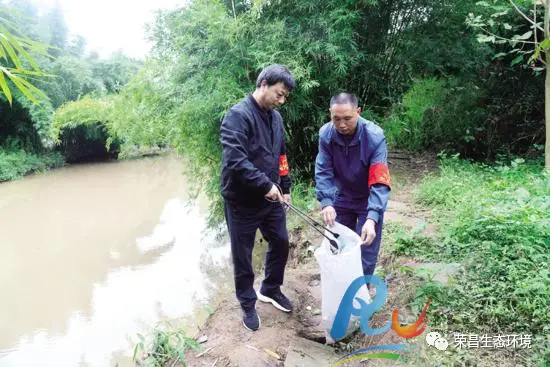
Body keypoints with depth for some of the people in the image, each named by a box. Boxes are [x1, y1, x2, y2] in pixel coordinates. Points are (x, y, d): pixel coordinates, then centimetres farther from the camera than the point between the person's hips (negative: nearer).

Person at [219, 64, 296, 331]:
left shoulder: (275, 117, 7)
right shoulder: (238, 115, -19)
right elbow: (234, 159, -29)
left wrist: (285, 187, 15)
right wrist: (266, 185, -25)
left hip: (271, 198, 7)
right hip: (242, 202, -7)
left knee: (280, 244, 17)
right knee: (243, 255, 9)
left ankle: (271, 289, 41)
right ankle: (248, 303, 30)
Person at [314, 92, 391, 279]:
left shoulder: (374, 137, -29)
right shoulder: (325, 134, -19)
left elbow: (380, 182, -33)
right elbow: (323, 172, -16)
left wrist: (372, 218, -45)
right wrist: (326, 203, -32)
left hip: (368, 200, -3)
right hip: (342, 197, 4)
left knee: (366, 253, 1)